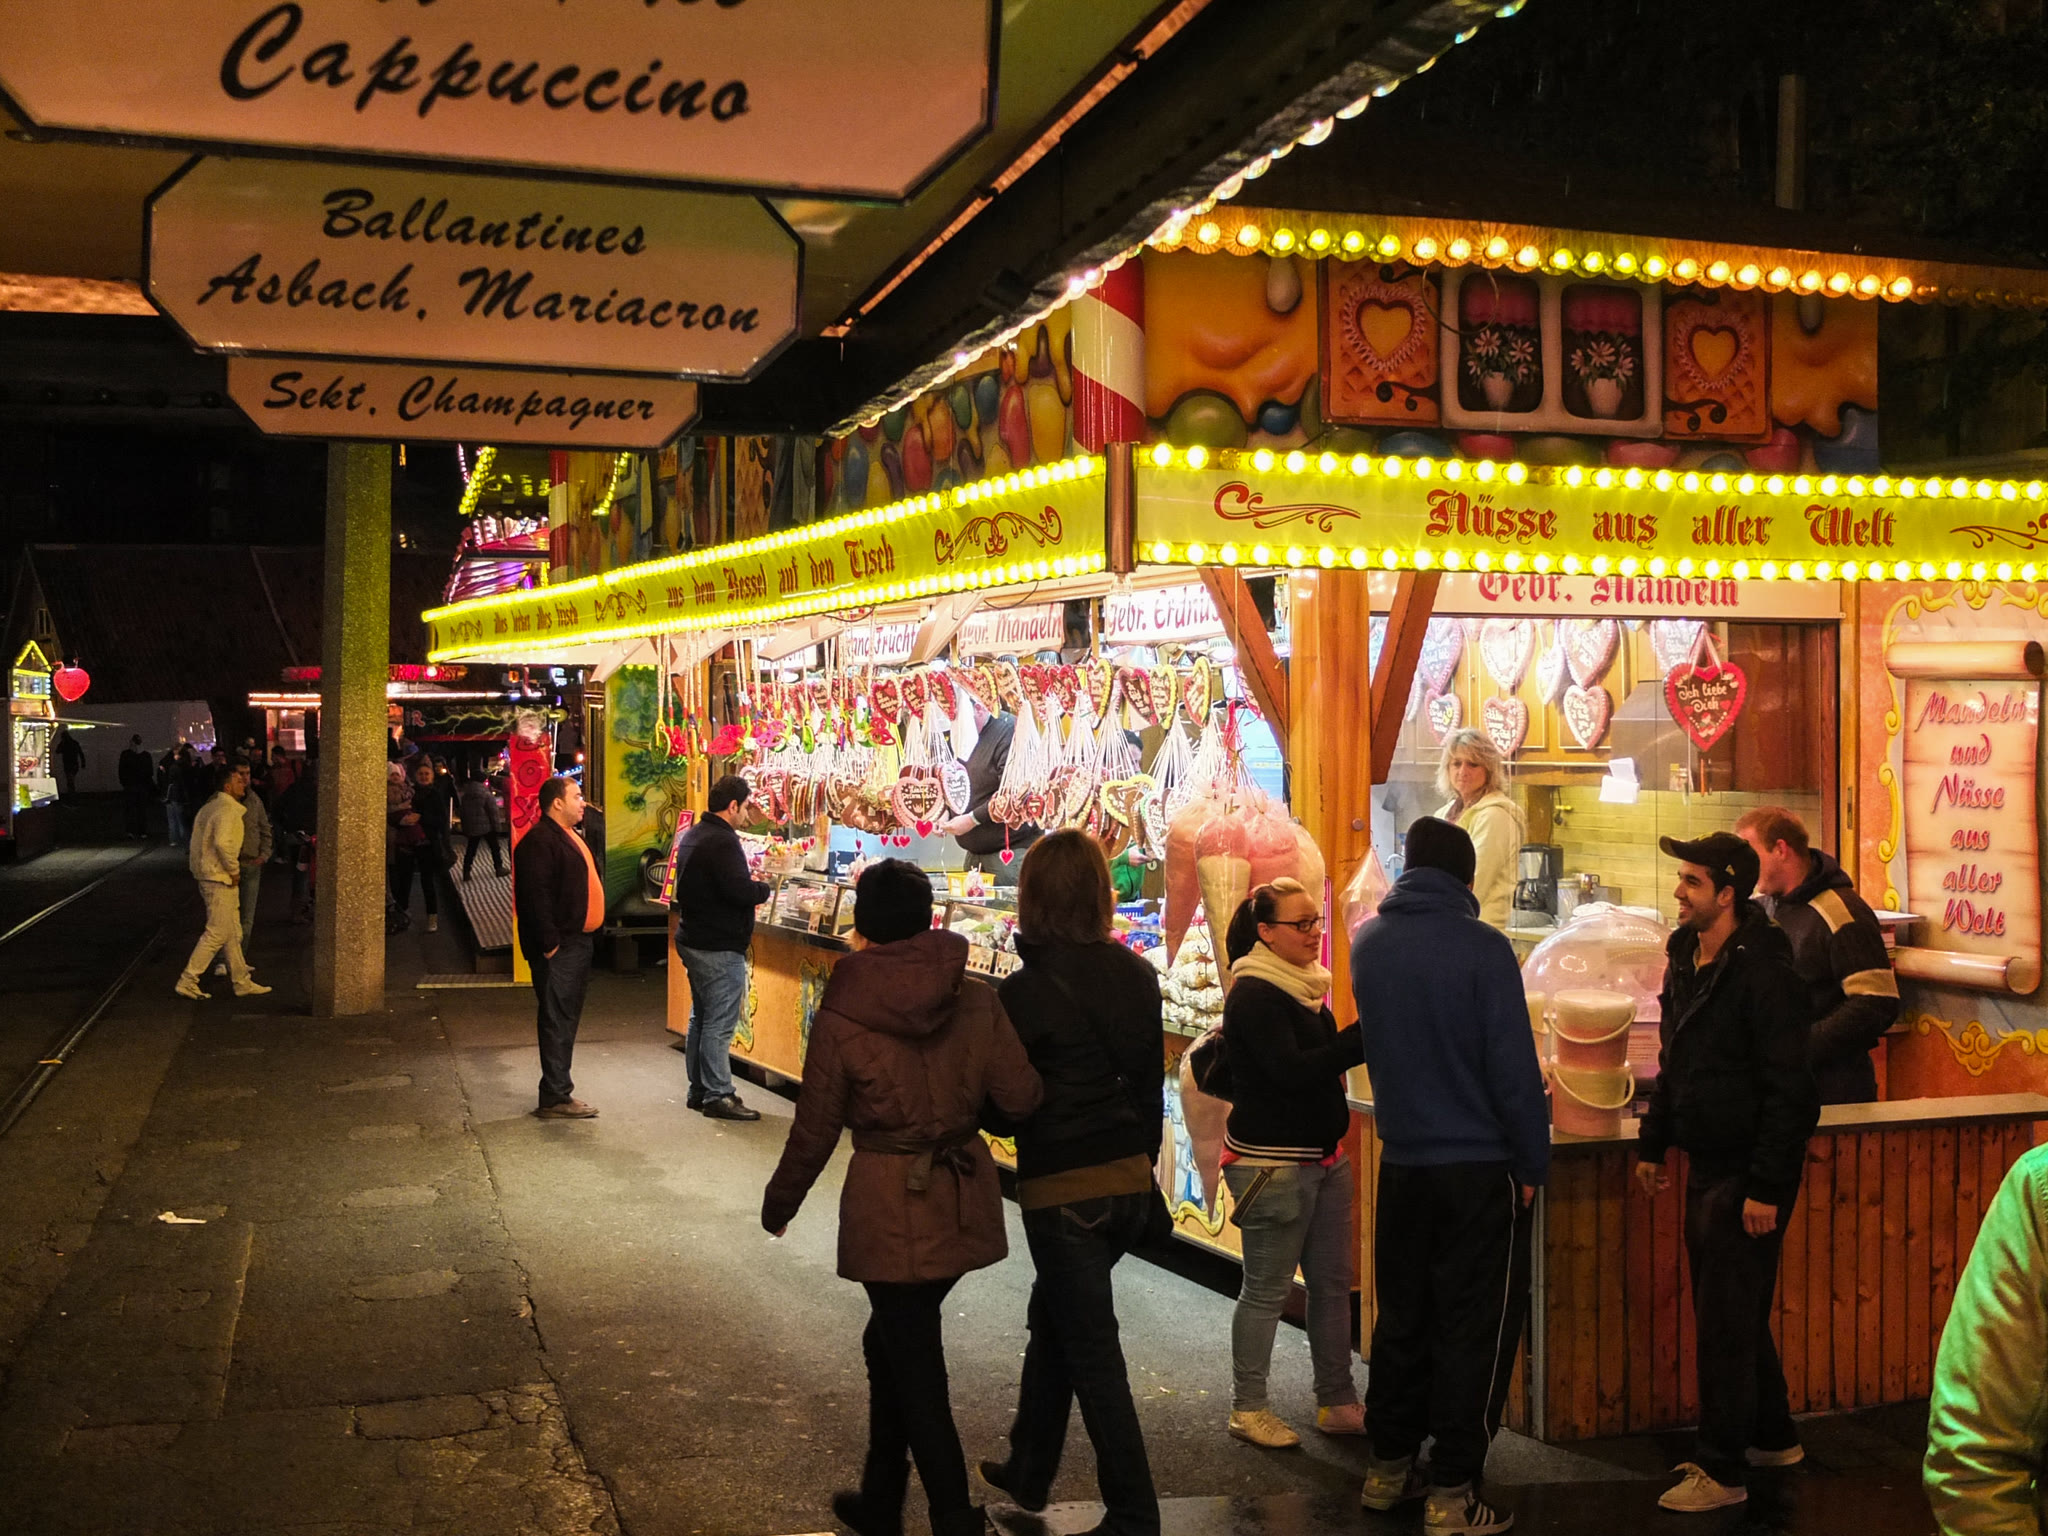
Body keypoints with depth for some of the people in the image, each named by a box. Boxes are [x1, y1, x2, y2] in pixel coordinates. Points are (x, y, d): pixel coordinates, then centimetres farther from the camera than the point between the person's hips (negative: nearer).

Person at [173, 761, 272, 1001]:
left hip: (206, 876, 10)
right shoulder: (228, 810, -16)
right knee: (217, 933, -5)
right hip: (220, 880, -10)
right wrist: (233, 870, -18)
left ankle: (242, 982, 19)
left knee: (233, 933, 14)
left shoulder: (208, 808, 15)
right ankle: (187, 982, -2)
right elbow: (223, 843, -30)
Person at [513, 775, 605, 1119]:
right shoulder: (540, 840, -15)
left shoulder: (568, 837, 19)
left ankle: (558, 1091, 22)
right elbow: (536, 896, -23)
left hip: (575, 943, 11)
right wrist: (550, 944, -24)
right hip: (557, 948, -11)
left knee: (566, 1019, 14)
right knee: (557, 1020, -8)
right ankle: (555, 1098, -5)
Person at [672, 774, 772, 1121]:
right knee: (719, 1024, -5)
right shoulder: (722, 842, -20)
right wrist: (764, 889, -7)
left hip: (692, 941, 10)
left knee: (701, 1019, 17)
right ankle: (717, 1096, -2)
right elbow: (740, 890, -28)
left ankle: (698, 1090, 24)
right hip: (720, 948, -10)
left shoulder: (692, 835, 13)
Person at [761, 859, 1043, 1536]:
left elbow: (815, 1131, -5)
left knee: (914, 1368, 8)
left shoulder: (841, 1016, -12)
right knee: (891, 1341, 23)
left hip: (889, 1208, -4)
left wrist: (779, 1204, 11)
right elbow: (1021, 1097, -5)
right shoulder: (977, 999, -6)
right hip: (963, 1202, 5)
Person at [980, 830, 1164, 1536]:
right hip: (1130, 1181, 7)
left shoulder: (1028, 990, -16)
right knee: (1053, 1323, 24)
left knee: (1092, 1354, 3)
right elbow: (1152, 1083, 9)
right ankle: (1029, 1471, 38)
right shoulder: (1137, 976, 2)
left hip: (1063, 1189, -7)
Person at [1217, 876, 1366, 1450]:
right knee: (1267, 1289, 1)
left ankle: (1337, 1402, 22)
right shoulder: (1253, 994, -16)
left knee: (1332, 1282, 12)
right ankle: (1248, 1408, 14)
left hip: (1324, 1158, 9)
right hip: (1273, 1162, -9)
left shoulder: (1303, 984, 13)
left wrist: (1366, 1038, 5)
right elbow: (1291, 1069, -25)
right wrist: (1363, 1035, -27)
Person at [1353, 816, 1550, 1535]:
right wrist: (1531, 1163, -6)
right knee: (1475, 1328, 4)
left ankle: (1388, 1467, 27)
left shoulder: (1368, 943, 0)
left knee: (1402, 1315, 17)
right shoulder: (1481, 948, -16)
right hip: (1479, 1165, -5)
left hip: (1401, 1160, 5)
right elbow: (1513, 1067, -15)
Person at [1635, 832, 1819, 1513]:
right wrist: (1653, 1143, 16)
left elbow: (1789, 1091, -21)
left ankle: (1722, 1471, 9)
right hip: (1705, 1163, 9)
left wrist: (1766, 1187, -21)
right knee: (1725, 1310, 18)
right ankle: (1773, 1437, 34)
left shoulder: (1762, 971, -20)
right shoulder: (1685, 959, 8)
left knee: (1727, 1319, -2)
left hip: (1748, 1173, -9)